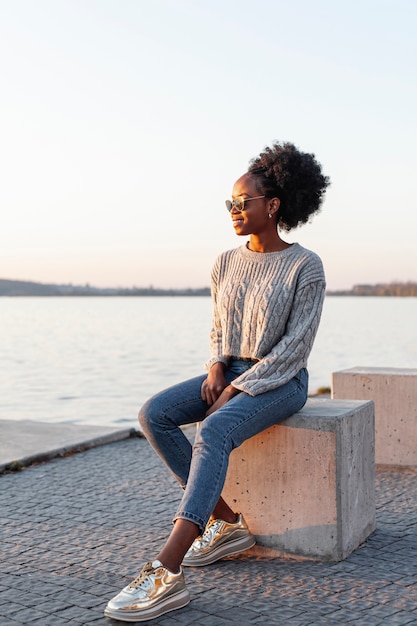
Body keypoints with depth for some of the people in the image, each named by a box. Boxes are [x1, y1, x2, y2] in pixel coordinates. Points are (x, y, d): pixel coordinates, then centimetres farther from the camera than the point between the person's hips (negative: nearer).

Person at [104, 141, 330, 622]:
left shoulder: (305, 267, -10)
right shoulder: (226, 265, 7)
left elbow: (295, 347, -14)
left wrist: (236, 390, -19)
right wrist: (216, 370, -6)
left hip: (279, 381, -6)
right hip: (230, 374, 7)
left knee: (211, 435, -34)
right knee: (154, 415, -19)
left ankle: (165, 576, -40)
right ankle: (226, 523, -9)